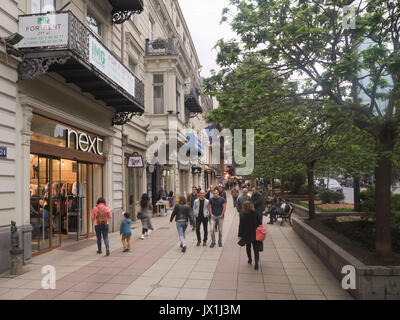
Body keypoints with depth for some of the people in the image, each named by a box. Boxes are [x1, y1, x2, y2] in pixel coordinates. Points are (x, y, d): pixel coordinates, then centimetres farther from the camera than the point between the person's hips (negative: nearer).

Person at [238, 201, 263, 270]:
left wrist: (240, 235, 0)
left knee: (248, 247, 23)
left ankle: (250, 260, 32)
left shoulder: (243, 216, -13)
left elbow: (241, 226, -8)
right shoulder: (256, 214, -9)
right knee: (256, 249, 6)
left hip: (246, 235, 0)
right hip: (255, 234, 0)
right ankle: (256, 263, -6)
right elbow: (260, 224, -2)